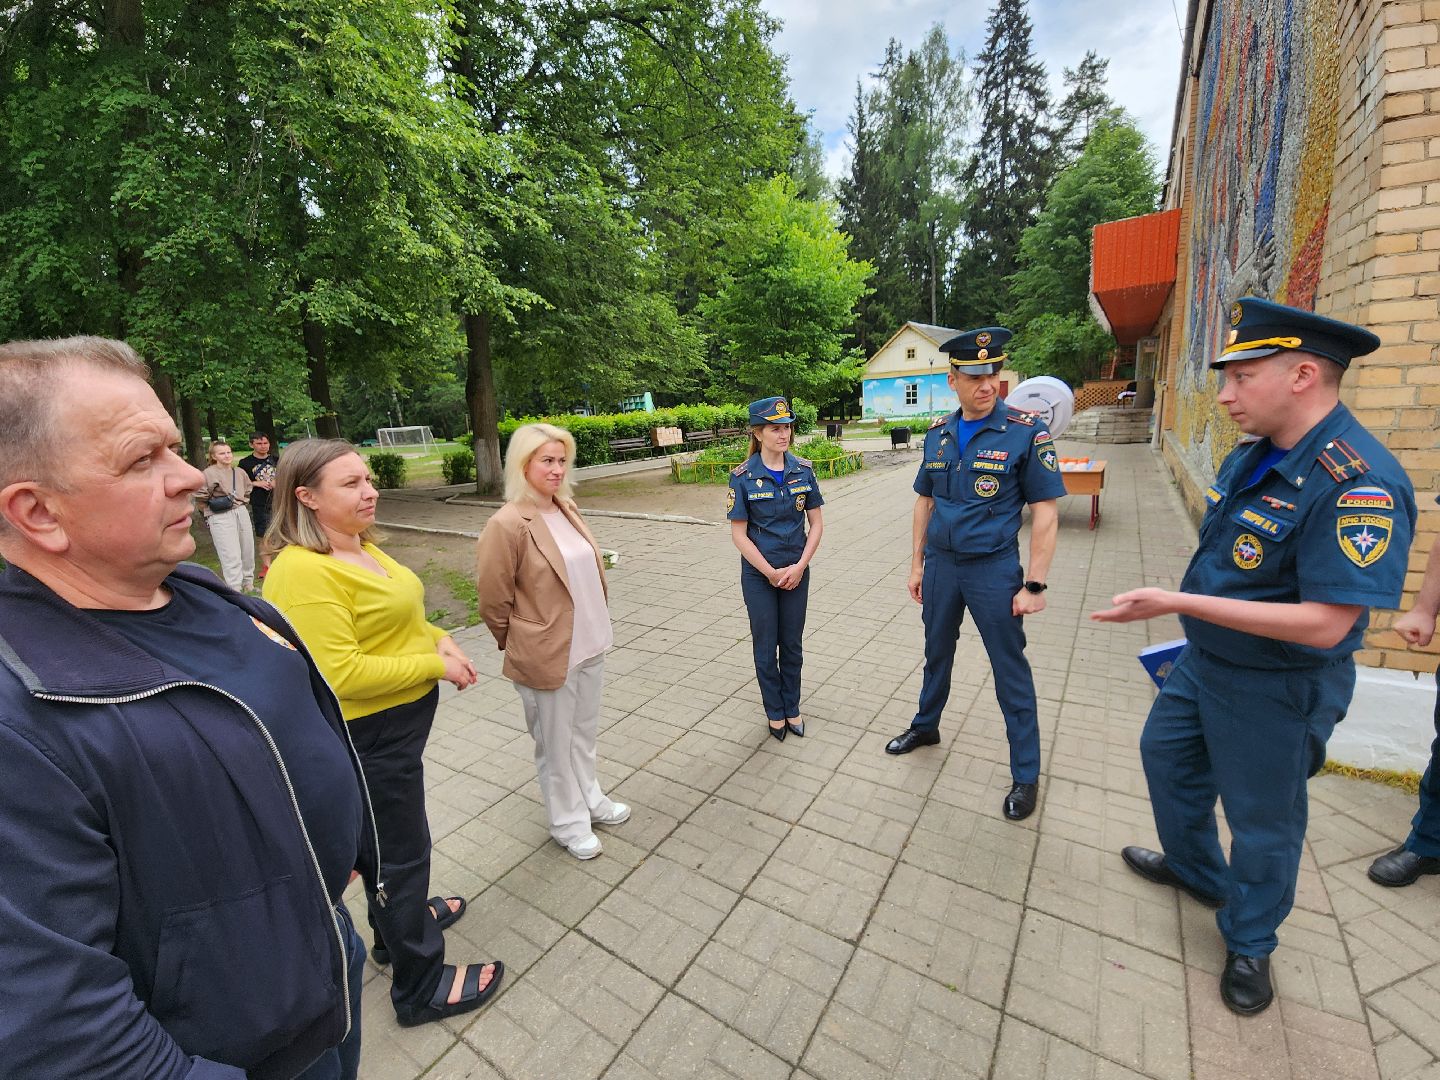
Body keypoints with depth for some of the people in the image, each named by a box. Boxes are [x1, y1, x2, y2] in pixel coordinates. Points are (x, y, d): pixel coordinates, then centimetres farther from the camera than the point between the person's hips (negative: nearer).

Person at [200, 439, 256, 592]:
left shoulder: (239, 472, 8)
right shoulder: (209, 473, -11)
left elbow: (247, 491, 24)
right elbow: (200, 498, -8)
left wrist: (242, 503, 14)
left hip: (242, 513, 6)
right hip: (220, 518, -6)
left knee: (248, 553, 14)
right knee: (232, 558, -12)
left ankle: (248, 586, 29)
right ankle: (235, 592, -8)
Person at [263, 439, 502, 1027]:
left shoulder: (361, 548, 3)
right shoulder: (303, 570, -26)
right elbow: (340, 673, -30)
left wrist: (441, 639, 0)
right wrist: (435, 665, -22)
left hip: (397, 719, 9)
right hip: (369, 735, -9)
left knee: (384, 839, 28)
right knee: (403, 851, 8)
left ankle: (397, 922, 53)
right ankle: (421, 986, 30)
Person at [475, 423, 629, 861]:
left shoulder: (566, 509, 3)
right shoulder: (506, 525, -19)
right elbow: (493, 601, -12)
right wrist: (523, 646, 1)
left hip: (589, 646, 7)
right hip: (547, 657, -6)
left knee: (584, 733, 24)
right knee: (556, 744, 14)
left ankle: (589, 798, 46)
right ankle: (569, 822, 35)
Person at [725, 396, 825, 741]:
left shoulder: (803, 470, -3)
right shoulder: (743, 477, -11)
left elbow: (816, 524, 1)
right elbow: (739, 535, -10)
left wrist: (800, 566, -10)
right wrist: (771, 572, -13)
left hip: (796, 572, 2)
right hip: (759, 575, -2)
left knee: (792, 645, 14)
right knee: (766, 648, 10)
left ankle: (792, 709, 34)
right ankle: (775, 712, 31)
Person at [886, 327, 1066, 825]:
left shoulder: (1026, 431, -12)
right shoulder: (938, 435, 3)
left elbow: (1045, 511, -11)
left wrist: (1035, 584, -14)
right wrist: (917, 564, 9)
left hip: (993, 569, -4)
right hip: (941, 565, 5)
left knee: (1011, 671, 7)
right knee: (937, 653, 21)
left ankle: (1026, 775, 24)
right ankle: (926, 726, 44)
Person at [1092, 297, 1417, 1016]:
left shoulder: (1359, 485, -28)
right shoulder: (1252, 455, -1)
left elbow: (1325, 624, -32)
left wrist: (1181, 603, -34)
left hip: (1276, 691, -8)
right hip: (1204, 661, 9)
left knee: (1262, 821, 13)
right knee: (1167, 756, 25)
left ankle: (1249, 944, 40)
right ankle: (1195, 869, 51)